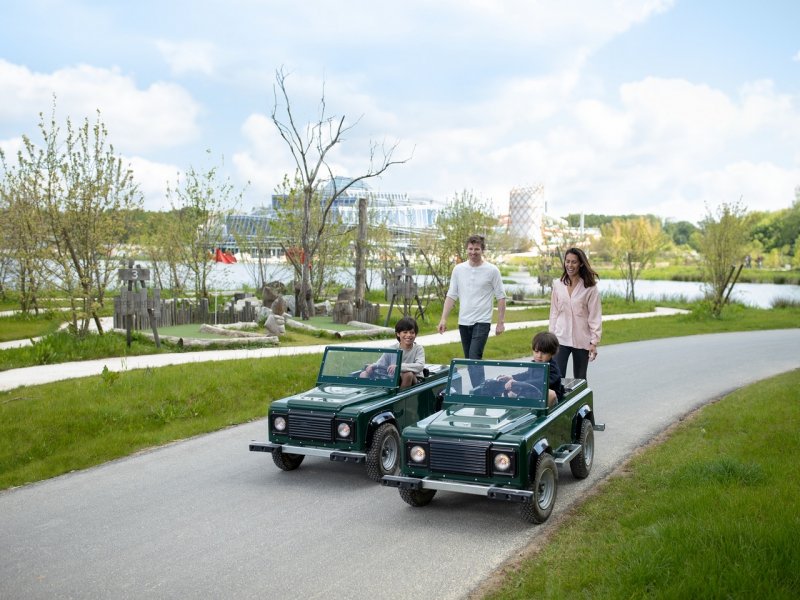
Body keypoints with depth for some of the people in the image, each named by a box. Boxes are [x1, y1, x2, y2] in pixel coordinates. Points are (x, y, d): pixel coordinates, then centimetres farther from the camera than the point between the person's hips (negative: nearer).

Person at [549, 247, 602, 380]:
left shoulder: (590, 288, -5)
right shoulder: (558, 285, 4)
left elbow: (595, 317, -4)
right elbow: (554, 312, 9)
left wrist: (594, 342, -8)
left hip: (581, 340, -1)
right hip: (561, 338, 2)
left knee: (580, 380, 12)